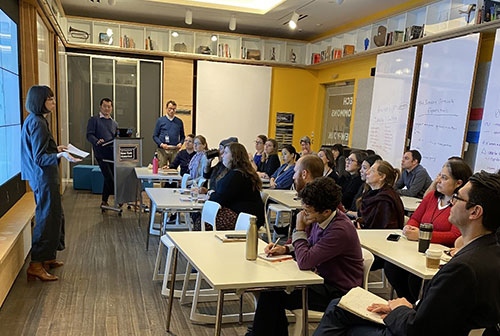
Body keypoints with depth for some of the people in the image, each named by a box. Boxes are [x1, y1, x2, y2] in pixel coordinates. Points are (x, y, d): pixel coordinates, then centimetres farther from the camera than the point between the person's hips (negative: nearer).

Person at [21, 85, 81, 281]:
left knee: (54, 216, 18)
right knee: (47, 219, -4)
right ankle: (36, 265, 3)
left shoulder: (33, 120, 12)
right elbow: (39, 158, -22)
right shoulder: (38, 123, -19)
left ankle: (47, 258, 29)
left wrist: (56, 149, 31)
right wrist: (60, 156, -38)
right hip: (44, 178, -11)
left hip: (41, 177, 11)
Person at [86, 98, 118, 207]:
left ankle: (104, 201, 19)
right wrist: (97, 141, -26)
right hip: (101, 154, -5)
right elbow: (89, 135, -7)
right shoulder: (94, 120, 5)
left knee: (108, 179, 8)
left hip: (112, 153, 5)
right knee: (110, 178, -11)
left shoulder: (114, 123, 22)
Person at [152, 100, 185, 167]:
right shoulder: (160, 120, 5)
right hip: (162, 150, -1)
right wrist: (161, 144, -11)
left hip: (175, 150, 1)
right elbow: (155, 136, 5)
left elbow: (182, 136, 16)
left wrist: (180, 143, -5)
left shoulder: (179, 122, 10)